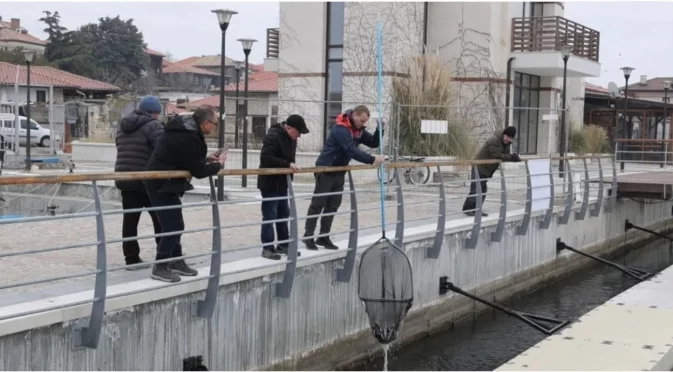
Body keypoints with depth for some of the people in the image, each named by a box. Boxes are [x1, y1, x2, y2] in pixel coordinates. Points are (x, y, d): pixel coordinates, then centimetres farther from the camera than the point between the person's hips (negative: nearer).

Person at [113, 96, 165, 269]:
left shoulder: (123, 126, 14)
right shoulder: (153, 125, -11)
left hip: (125, 180, 7)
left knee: (130, 219, 8)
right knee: (160, 218, 5)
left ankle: (131, 258, 9)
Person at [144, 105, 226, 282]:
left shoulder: (185, 130, 6)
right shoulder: (189, 138, -25)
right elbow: (199, 171, -19)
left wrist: (206, 158, 8)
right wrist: (218, 164, -4)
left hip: (162, 183, 10)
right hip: (163, 185, -10)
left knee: (174, 224, 16)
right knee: (173, 226, -7)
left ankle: (176, 261, 26)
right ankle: (160, 267, 0)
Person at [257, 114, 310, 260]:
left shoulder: (291, 138, 7)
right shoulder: (273, 136, -21)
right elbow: (265, 158, -30)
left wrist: (291, 167, 1)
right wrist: (288, 164, -31)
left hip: (282, 183, 9)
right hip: (269, 182, -9)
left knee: (283, 214, 14)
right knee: (270, 215, -5)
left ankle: (283, 245, 24)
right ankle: (267, 248, 0)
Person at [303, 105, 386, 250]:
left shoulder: (358, 129, 3)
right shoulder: (341, 129, -24)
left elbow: (373, 143, 7)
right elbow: (352, 151, -33)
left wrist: (379, 129, -11)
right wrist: (372, 160, -34)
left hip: (339, 172, 8)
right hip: (326, 170, -8)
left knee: (333, 205, 7)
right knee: (318, 204, -3)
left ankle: (323, 237, 12)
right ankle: (308, 236, 4)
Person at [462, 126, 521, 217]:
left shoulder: (507, 143, 5)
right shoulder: (494, 141, -24)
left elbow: (505, 155, 2)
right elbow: (497, 156, -29)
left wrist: (513, 157, -19)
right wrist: (511, 157, -30)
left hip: (487, 169, 10)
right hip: (479, 167, -10)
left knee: (483, 190, 11)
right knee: (476, 189, -9)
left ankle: (476, 209, 16)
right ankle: (467, 209, -3)